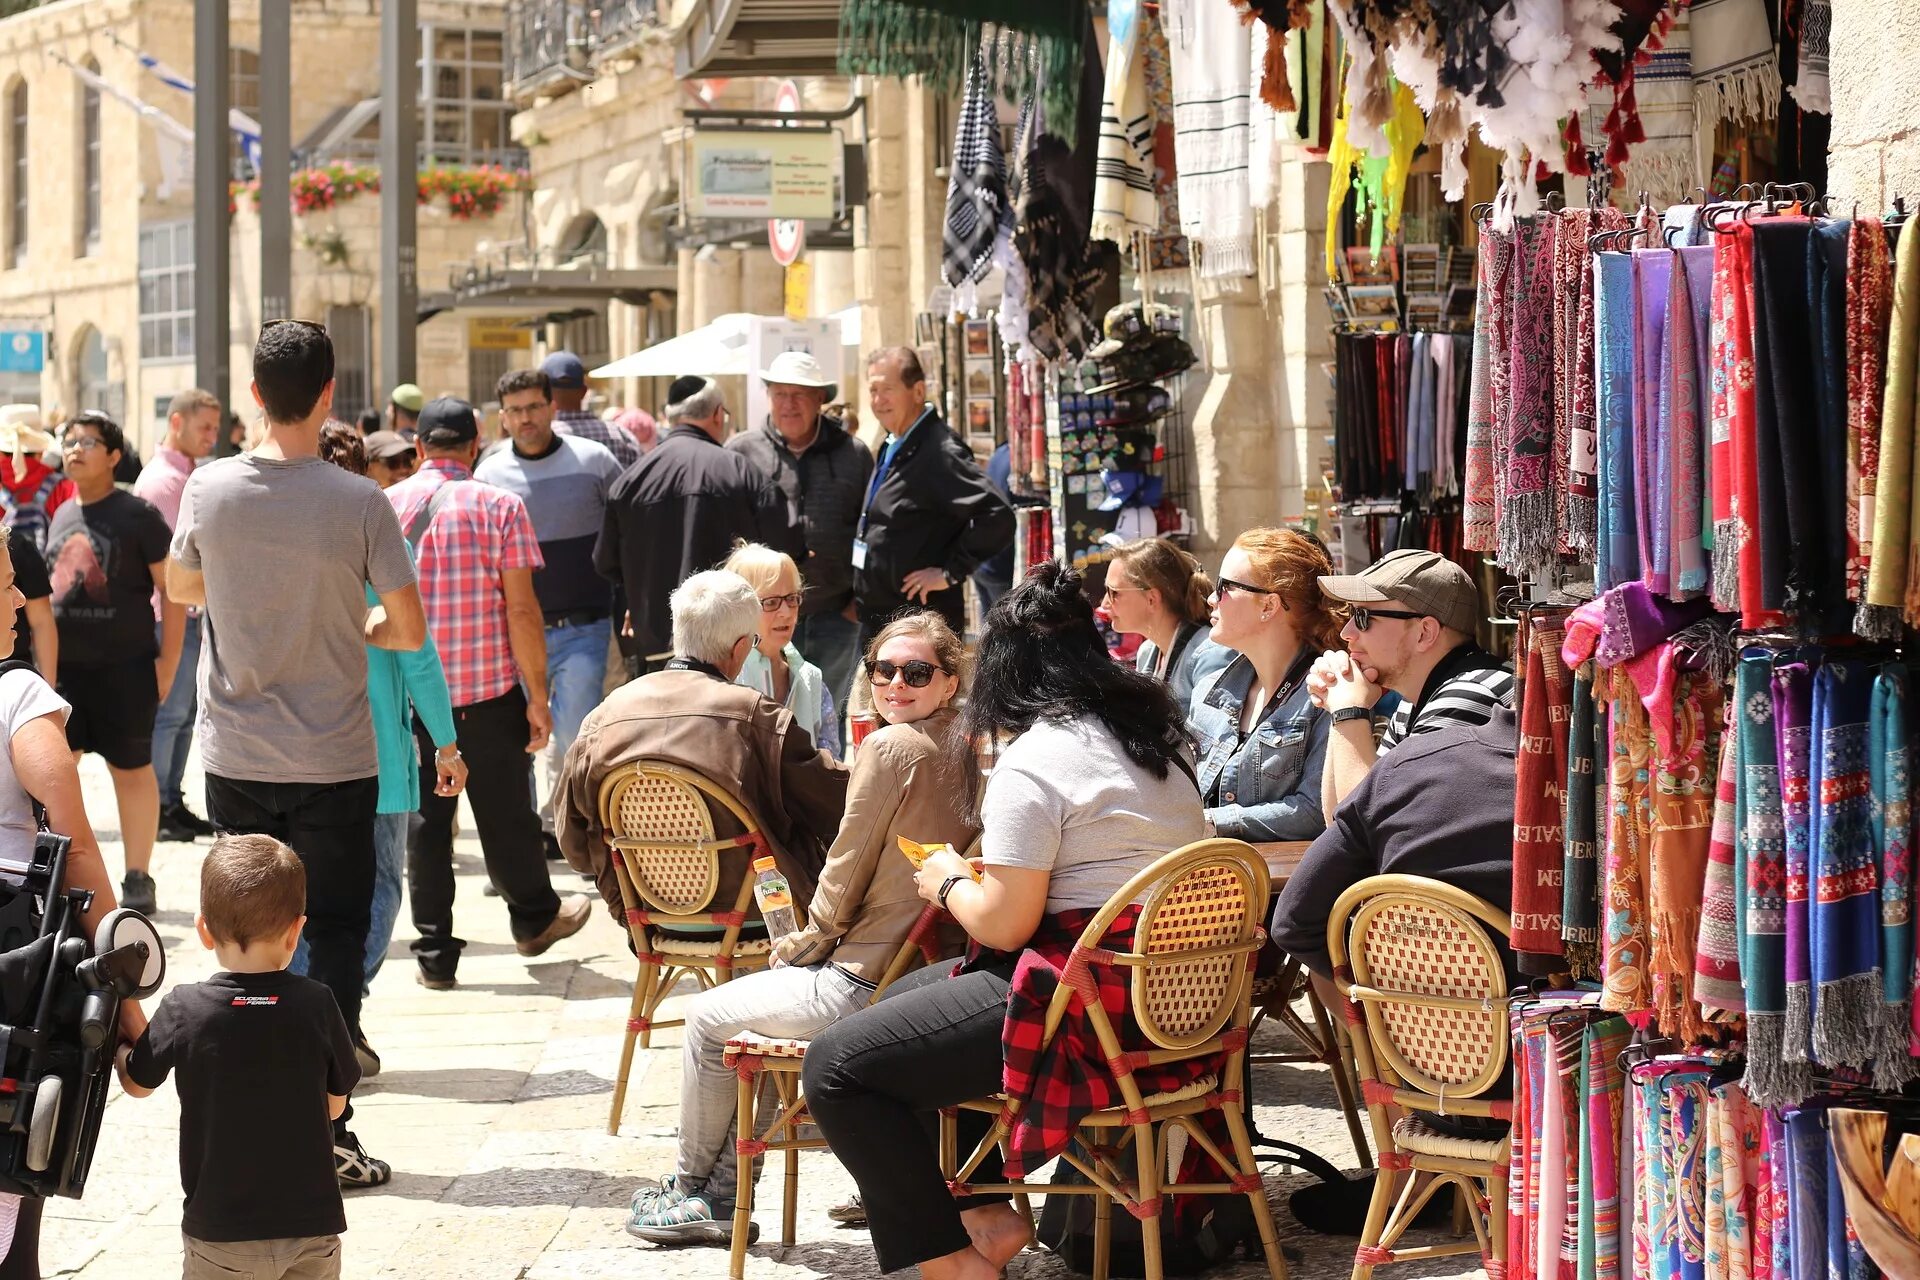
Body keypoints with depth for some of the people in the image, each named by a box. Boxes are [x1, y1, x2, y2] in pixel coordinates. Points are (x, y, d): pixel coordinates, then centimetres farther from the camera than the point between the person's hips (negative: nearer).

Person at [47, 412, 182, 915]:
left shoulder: (137, 514, -6)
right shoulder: (62, 516, 12)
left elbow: (171, 588, -7)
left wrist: (168, 660, -12)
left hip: (124, 667, -6)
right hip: (64, 666, 6)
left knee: (131, 770, 3)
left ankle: (138, 880, 12)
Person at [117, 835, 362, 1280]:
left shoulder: (184, 1009, -10)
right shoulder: (316, 1004, -7)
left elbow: (137, 1084, 8)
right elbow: (335, 1105, 5)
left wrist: (118, 1047, 29)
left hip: (222, 1231, -2)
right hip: (314, 1225, 2)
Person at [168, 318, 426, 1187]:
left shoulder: (211, 489, -5)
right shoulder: (358, 504, -13)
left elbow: (180, 587, 12)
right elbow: (409, 630, -8)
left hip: (235, 759, 3)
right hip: (333, 763, -3)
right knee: (336, 936, 5)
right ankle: (326, 1127, 2)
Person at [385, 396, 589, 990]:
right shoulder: (500, 507, -7)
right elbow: (521, 609, -10)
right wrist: (538, 696, -5)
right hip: (489, 687, -2)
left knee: (424, 818, 8)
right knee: (505, 812, 14)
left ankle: (434, 953, 9)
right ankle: (534, 918, 34)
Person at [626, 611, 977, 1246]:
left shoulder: (890, 747, -17)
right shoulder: (968, 749, 9)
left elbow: (846, 872, -14)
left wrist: (804, 944, 4)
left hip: (867, 983, -9)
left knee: (708, 1015, 13)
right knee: (755, 1005, 28)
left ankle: (692, 1186, 30)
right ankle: (725, 1196, 29)